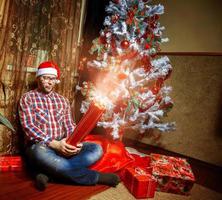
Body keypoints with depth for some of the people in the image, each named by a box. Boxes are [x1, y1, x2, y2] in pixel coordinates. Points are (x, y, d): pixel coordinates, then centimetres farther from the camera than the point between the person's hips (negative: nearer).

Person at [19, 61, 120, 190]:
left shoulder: (63, 100, 13)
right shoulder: (27, 98, 1)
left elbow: (70, 126, 9)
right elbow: (29, 127, -10)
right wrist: (54, 144, -23)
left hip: (63, 145, 4)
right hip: (39, 146, -4)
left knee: (96, 149, -14)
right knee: (42, 154, -41)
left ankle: (49, 173, -27)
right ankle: (97, 177, -26)